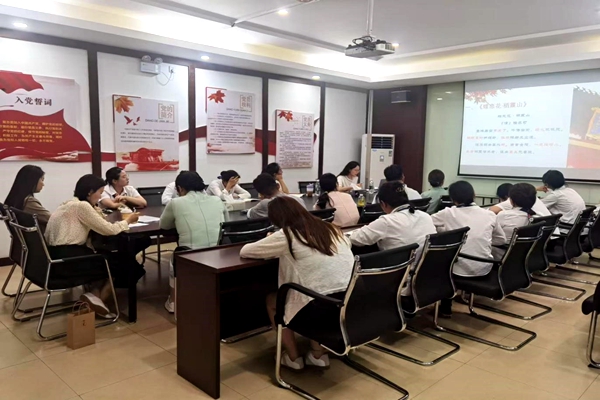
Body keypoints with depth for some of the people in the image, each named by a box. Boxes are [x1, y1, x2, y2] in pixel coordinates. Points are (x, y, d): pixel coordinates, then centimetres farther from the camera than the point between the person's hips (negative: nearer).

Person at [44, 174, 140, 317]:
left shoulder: (70, 203, 15)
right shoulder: (82, 205, -14)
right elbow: (109, 230, -12)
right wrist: (127, 220, 2)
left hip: (57, 255, 9)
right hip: (65, 259, -9)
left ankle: (94, 294, 9)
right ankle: (98, 298, 13)